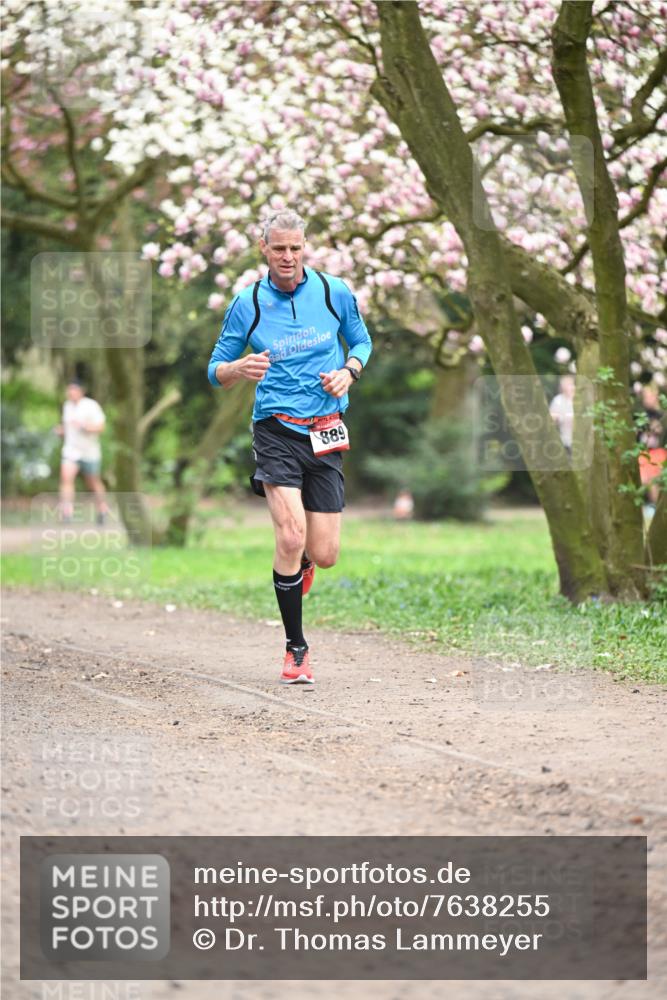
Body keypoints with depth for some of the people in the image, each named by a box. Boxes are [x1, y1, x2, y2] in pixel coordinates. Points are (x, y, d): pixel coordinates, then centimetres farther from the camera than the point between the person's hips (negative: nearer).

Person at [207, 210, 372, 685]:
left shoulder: (335, 292, 3)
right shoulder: (247, 304, 0)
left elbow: (362, 341, 19)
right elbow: (216, 371, 6)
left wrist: (348, 371, -3)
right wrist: (239, 369, -17)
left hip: (326, 432, 2)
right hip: (276, 430, -2)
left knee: (324, 554, -1)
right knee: (291, 534, -20)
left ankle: (300, 563, 40)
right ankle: (296, 649, -5)